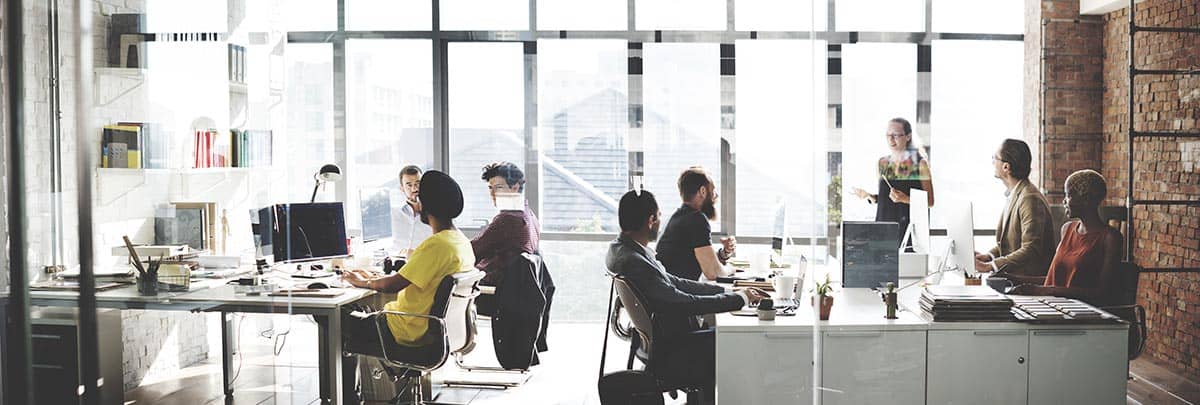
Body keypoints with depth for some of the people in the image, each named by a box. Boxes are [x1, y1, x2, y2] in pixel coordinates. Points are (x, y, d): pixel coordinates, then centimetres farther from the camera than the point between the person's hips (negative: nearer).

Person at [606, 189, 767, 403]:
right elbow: (686, 303, -24)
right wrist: (738, 298, -12)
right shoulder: (633, 262, -27)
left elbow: (673, 283, 8)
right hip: (663, 355, -10)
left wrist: (730, 291, 5)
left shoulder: (620, 248, 4)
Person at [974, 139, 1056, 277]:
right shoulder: (1014, 194, 13)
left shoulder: (1030, 199, -18)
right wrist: (988, 255, -1)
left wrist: (988, 266, -25)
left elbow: (1030, 250, -24)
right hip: (1011, 277, 9)